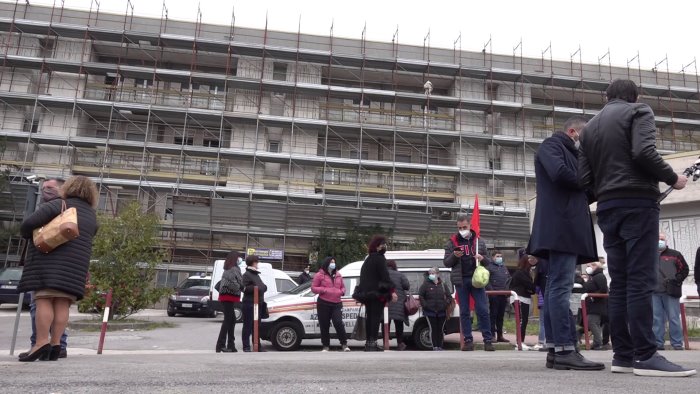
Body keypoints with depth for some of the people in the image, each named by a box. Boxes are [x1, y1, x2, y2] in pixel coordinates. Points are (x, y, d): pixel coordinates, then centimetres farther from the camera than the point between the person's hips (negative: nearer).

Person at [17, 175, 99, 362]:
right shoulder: (92, 216, 17)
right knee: (62, 304, 3)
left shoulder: (58, 205, -2)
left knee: (44, 300, -5)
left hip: (50, 260, -5)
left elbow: (28, 224, -8)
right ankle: (56, 343, -1)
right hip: (77, 264, 5)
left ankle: (42, 342, -12)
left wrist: (28, 234, 11)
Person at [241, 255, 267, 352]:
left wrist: (264, 287, 9)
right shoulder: (246, 274, -7)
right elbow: (244, 288, -18)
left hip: (258, 303, 9)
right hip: (249, 304, -9)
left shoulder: (256, 274, 21)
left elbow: (261, 287, 29)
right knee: (248, 326, -3)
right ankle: (246, 347, 1)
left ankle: (258, 346, 19)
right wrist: (256, 288, -21)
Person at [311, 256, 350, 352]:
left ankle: (344, 344, 0)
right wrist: (324, 290, -14)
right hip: (323, 304, -2)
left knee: (338, 323, -11)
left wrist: (342, 291, 1)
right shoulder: (319, 275, 2)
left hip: (336, 304, 2)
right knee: (324, 325, 3)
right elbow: (313, 288, 0)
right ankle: (326, 346, 15)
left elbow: (343, 286, 24)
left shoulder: (338, 275, 15)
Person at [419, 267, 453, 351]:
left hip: (441, 312, 2)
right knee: (433, 329, -1)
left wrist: (445, 304, -3)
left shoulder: (443, 285, 8)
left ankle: (440, 346, 15)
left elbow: (449, 296, 11)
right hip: (430, 312, -2)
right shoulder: (426, 284, 0)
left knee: (440, 329, 6)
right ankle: (435, 346, 4)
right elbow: (420, 296, -1)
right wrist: (425, 305, -9)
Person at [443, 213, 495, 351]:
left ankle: (488, 340, 2)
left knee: (483, 310, -4)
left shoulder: (479, 241, 10)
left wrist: (482, 258, -9)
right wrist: (454, 256, -13)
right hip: (460, 280, 0)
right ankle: (468, 341, 9)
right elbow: (446, 263, 7)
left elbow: (488, 261, 14)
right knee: (464, 312, 4)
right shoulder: (452, 242, 7)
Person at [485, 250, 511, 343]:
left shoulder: (504, 267, 19)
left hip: (503, 295, 7)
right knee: (493, 315, -6)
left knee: (501, 315, 11)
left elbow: (509, 278, 22)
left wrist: (507, 289, 8)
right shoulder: (489, 267, -2)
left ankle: (500, 336, 17)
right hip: (494, 295, -7)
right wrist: (491, 290, -16)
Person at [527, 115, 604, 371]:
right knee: (561, 286, -14)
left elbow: (577, 190, 28)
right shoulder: (552, 145, 2)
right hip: (561, 226, -10)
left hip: (565, 227, 10)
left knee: (556, 287, 4)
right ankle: (565, 350, -17)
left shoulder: (567, 152, 31)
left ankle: (554, 350, 5)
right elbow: (559, 173, -18)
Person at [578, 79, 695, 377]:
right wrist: (672, 178, 0)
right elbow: (644, 152, -15)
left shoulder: (589, 127, 20)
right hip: (637, 203, -6)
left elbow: (584, 179, 12)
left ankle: (623, 355, 4)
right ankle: (645, 355, -10)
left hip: (607, 209, 6)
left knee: (619, 282, 5)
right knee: (640, 280, -9)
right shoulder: (639, 111, 4)